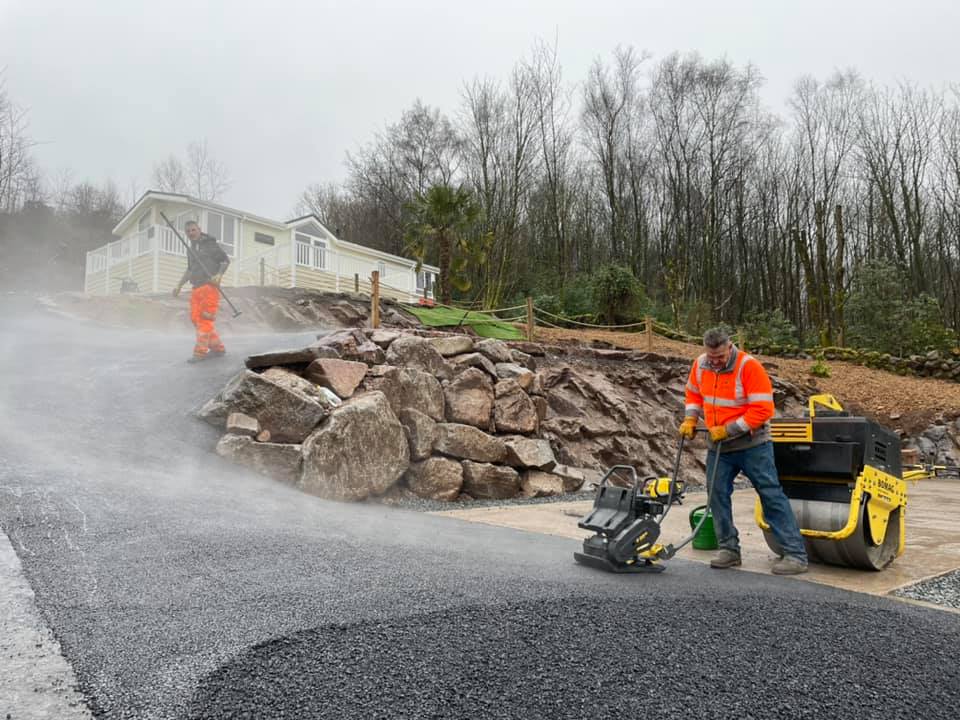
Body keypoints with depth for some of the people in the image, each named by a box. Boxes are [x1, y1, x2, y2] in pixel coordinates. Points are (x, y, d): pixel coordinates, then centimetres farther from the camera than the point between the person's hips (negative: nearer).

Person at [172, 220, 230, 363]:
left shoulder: (211, 244, 1)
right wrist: (179, 285, 23)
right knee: (196, 318, 1)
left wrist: (219, 275, -19)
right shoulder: (191, 249, 21)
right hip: (196, 288, 7)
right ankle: (218, 349, 8)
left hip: (209, 286, -7)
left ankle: (200, 352, -12)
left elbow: (226, 260, -2)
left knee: (205, 318, -12)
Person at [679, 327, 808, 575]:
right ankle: (729, 549, 20)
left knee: (772, 496, -3)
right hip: (717, 445, 6)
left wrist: (728, 429, -20)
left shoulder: (749, 366, -19)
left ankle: (796, 555, 1)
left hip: (752, 445, -6)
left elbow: (763, 410, -21)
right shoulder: (700, 364, 0)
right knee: (717, 494, 6)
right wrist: (690, 419, 1)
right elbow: (694, 394, 18)